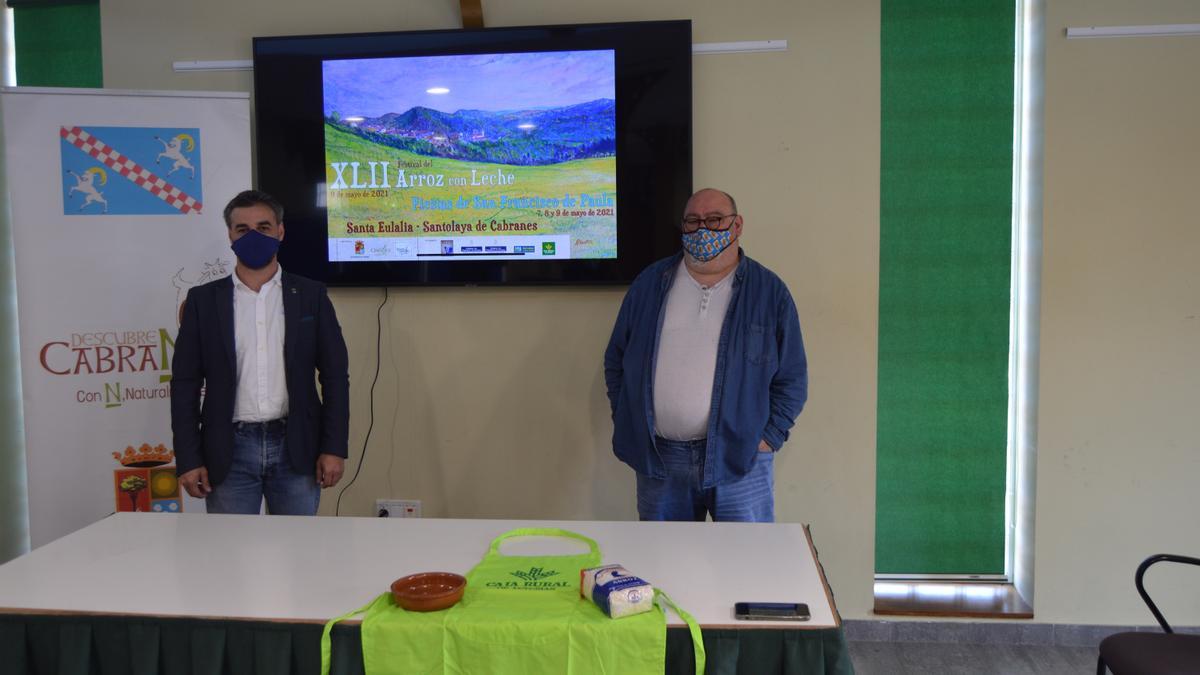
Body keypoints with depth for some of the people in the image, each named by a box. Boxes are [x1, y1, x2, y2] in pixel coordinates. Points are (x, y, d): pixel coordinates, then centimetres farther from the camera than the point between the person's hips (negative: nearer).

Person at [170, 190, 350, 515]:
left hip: (296, 449, 0)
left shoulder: (310, 295, 5)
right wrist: (188, 459, -2)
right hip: (229, 452, 0)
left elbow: (334, 375, 3)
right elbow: (186, 382, 4)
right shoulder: (203, 299, 5)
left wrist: (334, 448, -3)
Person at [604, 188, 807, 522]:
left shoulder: (770, 292, 1)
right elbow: (616, 359, 13)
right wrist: (625, 421, 5)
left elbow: (792, 378, 2)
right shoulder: (649, 284, 7)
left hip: (739, 457, -2)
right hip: (658, 458, 2)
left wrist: (769, 437, -5)